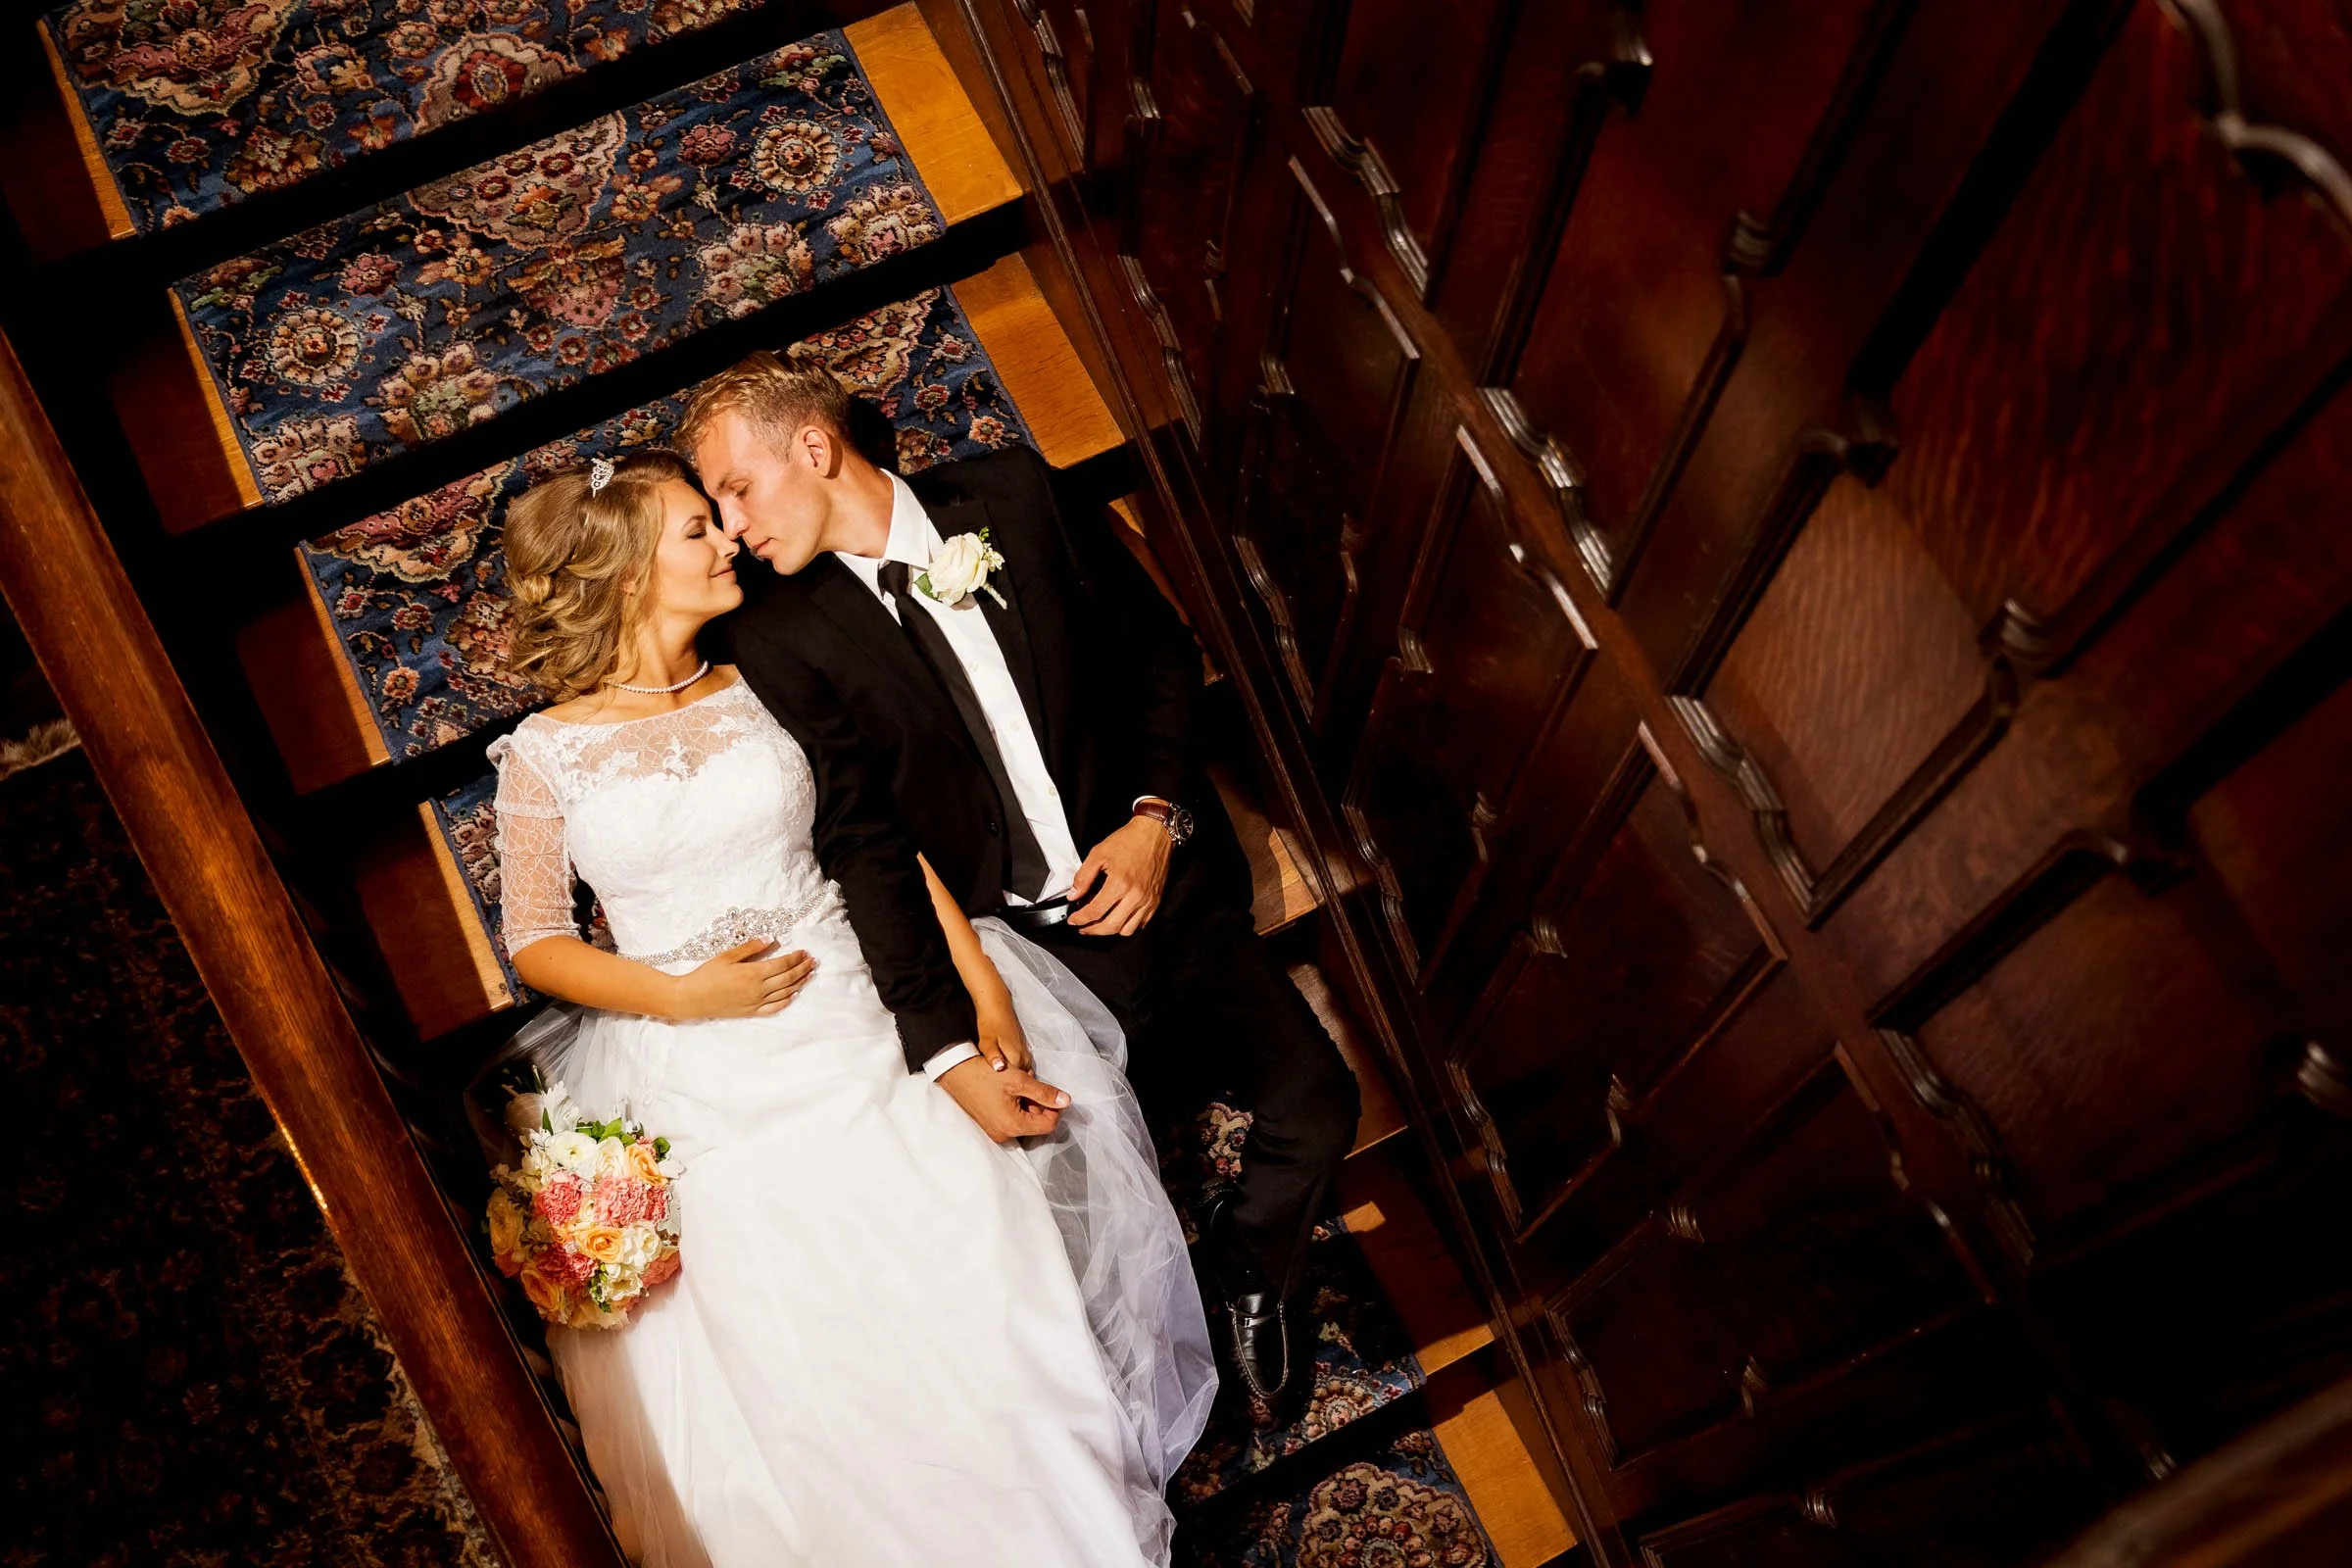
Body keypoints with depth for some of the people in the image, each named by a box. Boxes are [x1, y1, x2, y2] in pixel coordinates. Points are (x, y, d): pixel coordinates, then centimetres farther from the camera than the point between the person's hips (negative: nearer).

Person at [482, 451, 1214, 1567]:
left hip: (855, 1030, 1)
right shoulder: (548, 751, -2)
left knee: (972, 1335, 0)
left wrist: (984, 991, -8)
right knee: (790, 1388, 2)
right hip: (696, 1088, -1)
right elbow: (534, 942, 1)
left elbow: (892, 838, 2)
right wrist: (683, 996, -13)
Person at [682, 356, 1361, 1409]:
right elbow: (856, 852, -13)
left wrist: (1158, 815, -10)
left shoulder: (1015, 495, -2)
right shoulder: (777, 638, -8)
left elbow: (1160, 650, 6)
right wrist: (946, 1049, -21)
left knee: (1316, 1108, -2)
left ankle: (1250, 1267, 29)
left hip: (1159, 889, 2)